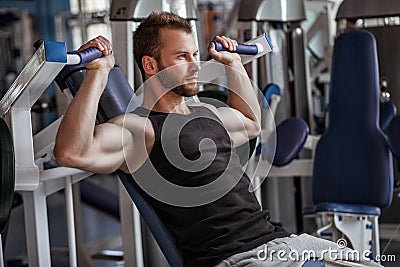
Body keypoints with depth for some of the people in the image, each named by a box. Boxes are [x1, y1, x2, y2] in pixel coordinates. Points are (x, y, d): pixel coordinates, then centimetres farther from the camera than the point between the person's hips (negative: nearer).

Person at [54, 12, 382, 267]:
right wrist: (98, 74, -25)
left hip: (277, 238, 9)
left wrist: (233, 64, 35)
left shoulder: (206, 113, 19)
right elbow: (72, 152, -26)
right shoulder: (139, 128, -7)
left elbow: (251, 124, 42)